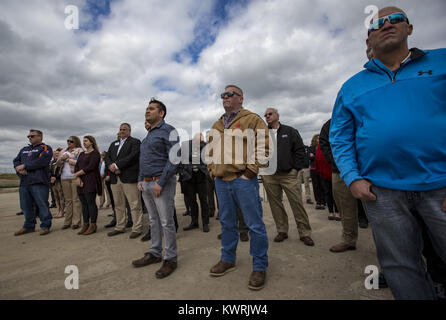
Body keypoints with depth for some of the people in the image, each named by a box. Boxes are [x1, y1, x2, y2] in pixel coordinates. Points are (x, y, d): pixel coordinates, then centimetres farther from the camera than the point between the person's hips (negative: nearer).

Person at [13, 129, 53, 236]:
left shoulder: (45, 148, 1)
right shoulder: (24, 150, 25)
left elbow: (40, 162, -13)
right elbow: (16, 161, 16)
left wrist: (24, 166, -9)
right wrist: (19, 169, -5)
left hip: (39, 183, -7)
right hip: (24, 183, 7)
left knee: (42, 205, -4)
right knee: (26, 206, 13)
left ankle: (45, 226, 7)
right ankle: (28, 226, 26)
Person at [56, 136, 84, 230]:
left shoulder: (79, 150, 1)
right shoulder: (63, 151, 21)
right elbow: (58, 163, 18)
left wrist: (68, 159, -6)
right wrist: (62, 158, -1)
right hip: (64, 177, 6)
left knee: (76, 199, -4)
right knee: (68, 200, 9)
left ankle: (76, 222, 1)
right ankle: (67, 221, 16)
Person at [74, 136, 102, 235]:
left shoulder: (95, 153, -4)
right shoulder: (82, 154, 21)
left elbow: (90, 167, -14)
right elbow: (76, 166, 12)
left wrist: (77, 174, -7)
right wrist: (77, 178, -4)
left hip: (91, 181, -7)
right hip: (81, 182, 7)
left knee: (91, 202, -7)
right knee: (84, 203, 8)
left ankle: (93, 225, -1)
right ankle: (85, 224, 16)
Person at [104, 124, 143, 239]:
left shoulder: (135, 142, 2)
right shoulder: (114, 144, 24)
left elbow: (132, 156, -13)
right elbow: (107, 157, 13)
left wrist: (117, 165, -15)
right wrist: (111, 166, -8)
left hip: (129, 177, -6)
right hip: (115, 178, 7)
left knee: (135, 205, -4)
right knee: (118, 205, 13)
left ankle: (137, 228, 3)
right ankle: (120, 227, 25)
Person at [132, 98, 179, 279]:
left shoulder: (168, 131, -7)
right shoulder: (148, 135, 20)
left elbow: (174, 158, -16)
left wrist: (160, 183, -19)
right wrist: (140, 180, 11)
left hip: (161, 183, -8)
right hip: (146, 184, 8)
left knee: (166, 222, -1)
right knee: (154, 221, 16)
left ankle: (170, 259, 12)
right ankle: (154, 254, 29)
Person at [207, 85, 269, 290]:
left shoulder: (252, 119, 0)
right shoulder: (217, 125, 19)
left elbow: (263, 147, -8)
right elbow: (210, 150, 25)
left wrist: (250, 171, -13)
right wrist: (212, 170, 12)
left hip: (243, 180, -6)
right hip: (221, 181, 6)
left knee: (254, 224, 0)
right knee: (227, 223, 16)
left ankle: (259, 267, 17)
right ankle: (228, 260, 32)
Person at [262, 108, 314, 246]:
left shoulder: (290, 131, 9)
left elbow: (300, 151, 5)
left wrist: (296, 169, -3)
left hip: (288, 175, -2)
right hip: (269, 176, 3)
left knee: (297, 203, -3)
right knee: (275, 204, 7)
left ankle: (304, 233, 10)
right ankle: (282, 231, 21)